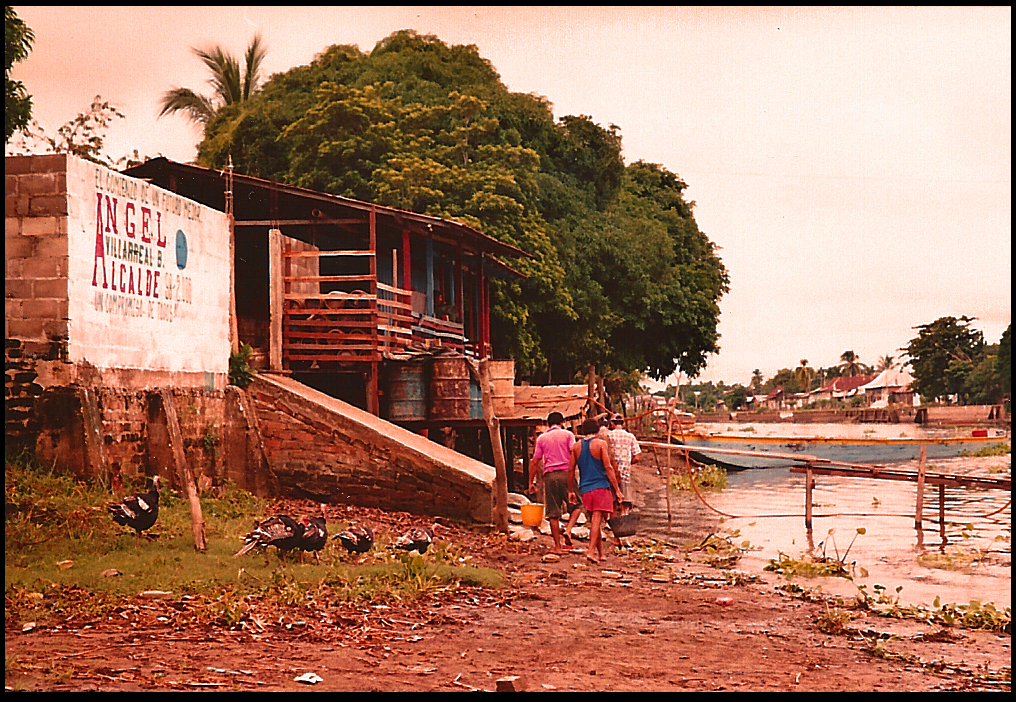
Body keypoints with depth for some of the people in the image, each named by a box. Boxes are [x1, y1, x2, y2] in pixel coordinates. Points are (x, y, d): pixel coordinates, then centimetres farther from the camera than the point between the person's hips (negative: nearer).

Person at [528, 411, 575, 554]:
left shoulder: (541, 438, 12)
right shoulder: (567, 434, 6)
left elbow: (535, 462, 9)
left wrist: (531, 482, 13)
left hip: (549, 475, 2)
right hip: (565, 473, -2)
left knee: (553, 514, 3)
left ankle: (557, 546, 2)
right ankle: (569, 538, 0)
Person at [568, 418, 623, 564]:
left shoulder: (576, 446, 9)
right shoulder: (601, 444, -4)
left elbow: (571, 470, 10)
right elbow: (608, 468, -9)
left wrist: (570, 490, 20)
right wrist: (617, 490, -6)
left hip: (585, 489, 4)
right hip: (600, 486, -4)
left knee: (593, 521, 12)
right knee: (597, 519, -9)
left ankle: (601, 553, 17)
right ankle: (591, 551, -21)